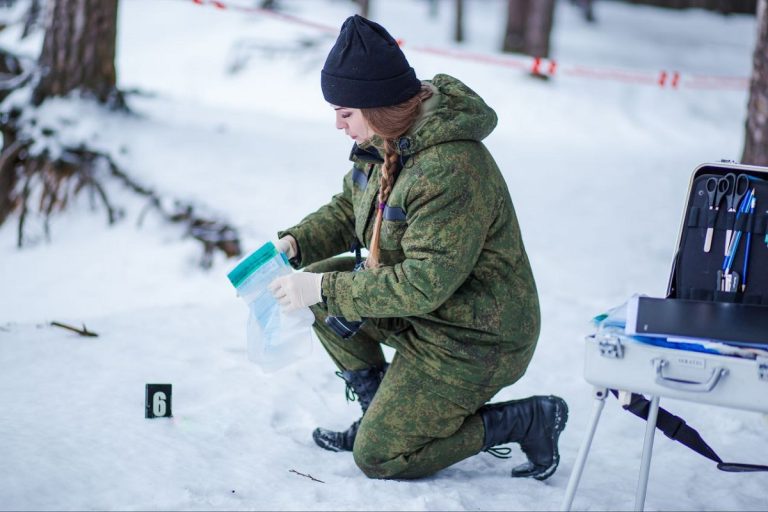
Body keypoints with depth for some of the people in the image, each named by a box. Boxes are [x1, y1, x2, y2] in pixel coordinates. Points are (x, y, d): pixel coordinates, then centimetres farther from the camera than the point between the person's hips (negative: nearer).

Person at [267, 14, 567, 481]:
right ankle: (381, 412, 14)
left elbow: (424, 284, -32)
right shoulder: (383, 142, -2)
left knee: (377, 457, -4)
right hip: (420, 306, 9)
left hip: (473, 340, -9)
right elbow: (348, 210, 13)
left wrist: (327, 289, -27)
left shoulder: (450, 171, -32)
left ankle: (527, 420, 3)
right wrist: (295, 243, -6)